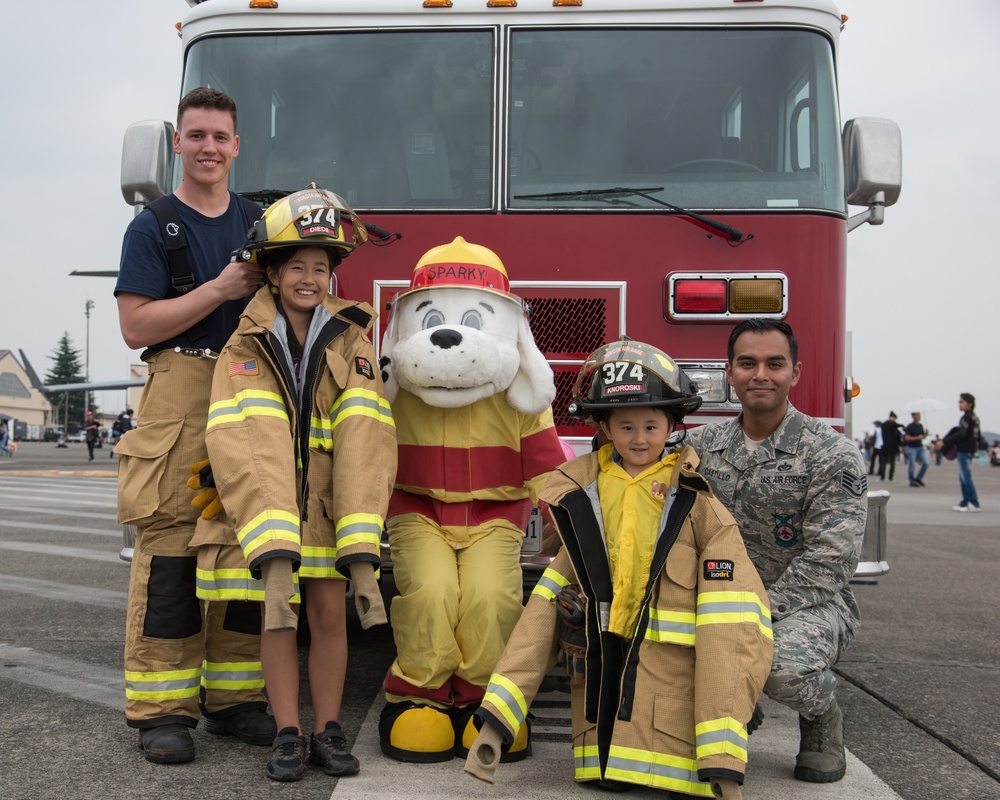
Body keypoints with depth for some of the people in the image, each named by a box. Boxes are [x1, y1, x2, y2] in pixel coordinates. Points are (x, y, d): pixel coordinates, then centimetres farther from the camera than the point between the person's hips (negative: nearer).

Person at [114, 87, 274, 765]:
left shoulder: (258, 224, 17)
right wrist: (222, 288, -11)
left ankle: (234, 698, 12)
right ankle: (162, 709, -3)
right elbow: (137, 326, -7)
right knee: (170, 546, -8)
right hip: (180, 395, -4)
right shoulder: (154, 226, 3)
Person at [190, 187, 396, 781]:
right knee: (278, 616, 0)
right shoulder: (246, 348, -6)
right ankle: (289, 734, 11)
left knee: (330, 611, -2)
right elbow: (246, 450, -19)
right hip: (263, 503, -1)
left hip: (329, 504, 1)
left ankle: (328, 730, 11)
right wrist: (273, 555, -32)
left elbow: (364, 446, -12)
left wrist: (361, 553, -23)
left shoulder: (351, 341, -2)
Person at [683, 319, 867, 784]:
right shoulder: (704, 446, 5)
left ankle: (822, 715, 2)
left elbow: (826, 563, -17)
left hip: (808, 605, -4)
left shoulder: (833, 456, -10)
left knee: (784, 664, -37)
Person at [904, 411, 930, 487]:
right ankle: (912, 481, 10)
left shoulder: (920, 426, 10)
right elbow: (907, 438, -16)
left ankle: (918, 478, 11)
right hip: (912, 448, -6)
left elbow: (923, 437, 18)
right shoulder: (910, 426, -10)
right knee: (912, 466, -2)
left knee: (926, 463, -3)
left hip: (920, 447, 6)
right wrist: (917, 437, -22)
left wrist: (925, 434, -4)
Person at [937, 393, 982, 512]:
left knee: (966, 477, -9)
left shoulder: (966, 417, -15)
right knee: (963, 478, 14)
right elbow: (978, 435, 19)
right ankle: (965, 503, 17)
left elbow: (961, 434, -26)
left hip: (964, 450, -10)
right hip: (971, 450, 10)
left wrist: (944, 442, -29)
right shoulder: (974, 418, 14)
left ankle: (974, 504, -11)